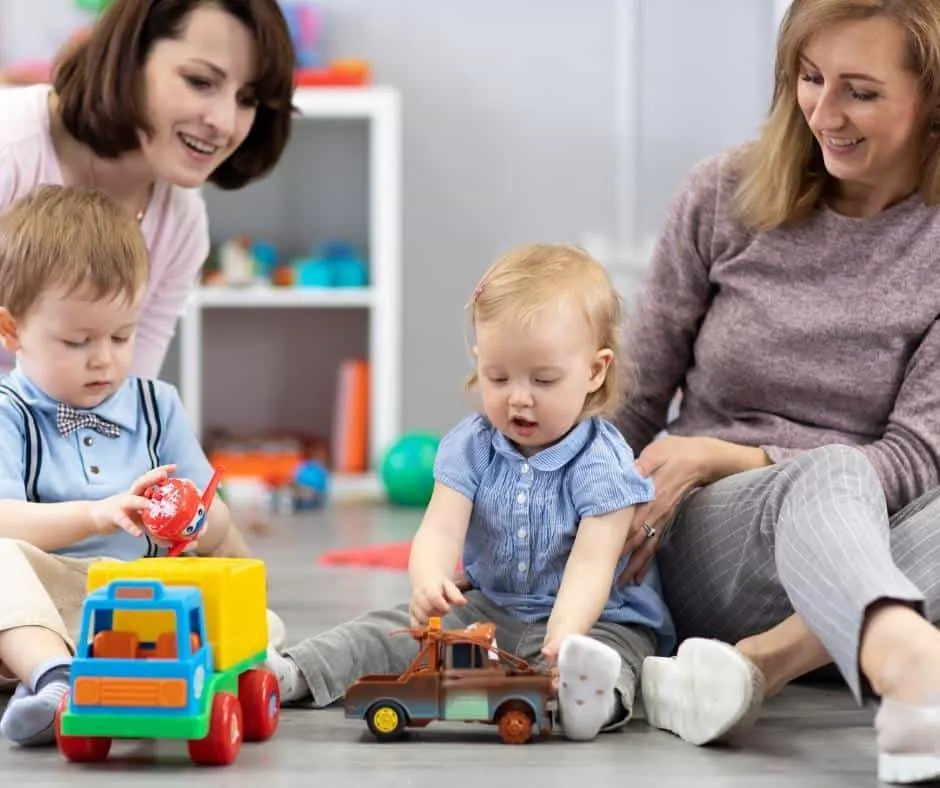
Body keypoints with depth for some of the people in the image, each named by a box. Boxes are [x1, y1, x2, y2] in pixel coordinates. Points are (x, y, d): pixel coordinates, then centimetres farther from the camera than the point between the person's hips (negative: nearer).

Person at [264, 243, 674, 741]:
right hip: (487, 608, 6)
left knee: (608, 652, -39)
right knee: (393, 629, -7)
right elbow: (439, 531, -13)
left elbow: (591, 564, -26)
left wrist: (563, 635, -47)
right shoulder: (471, 446, -2)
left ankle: (588, 698, -68)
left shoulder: (601, 462, -16)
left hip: (596, 618, -6)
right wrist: (427, 583, -38)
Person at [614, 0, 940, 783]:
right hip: (704, 545, -1)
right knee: (831, 475, -37)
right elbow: (636, 401, 11)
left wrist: (721, 460, -15)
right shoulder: (725, 196, 4)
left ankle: (751, 666, -45)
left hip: (877, 542, 1)